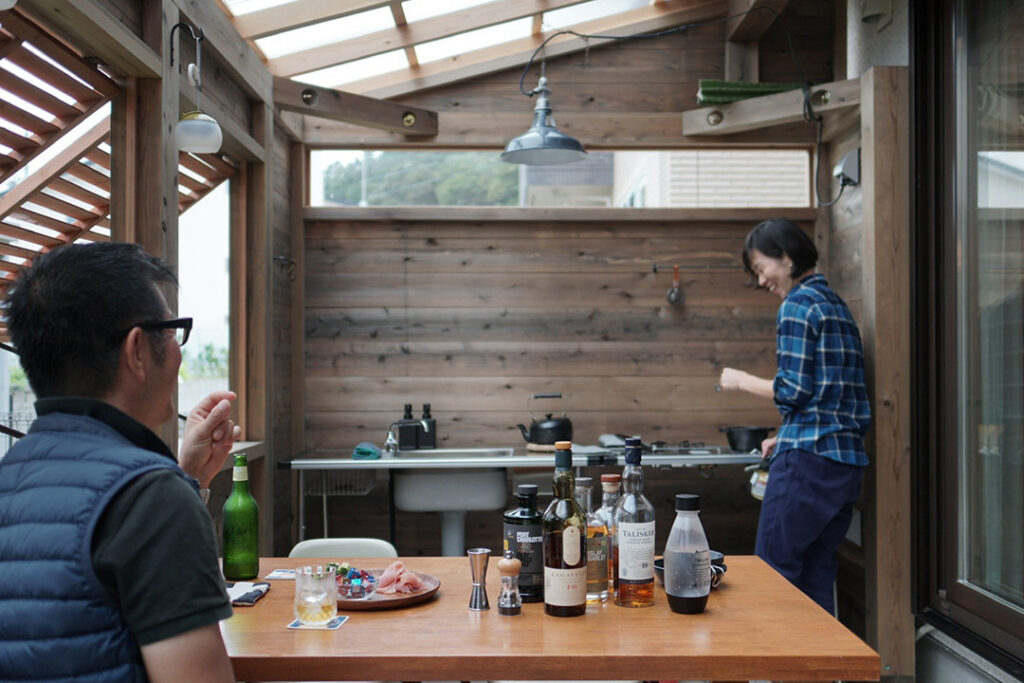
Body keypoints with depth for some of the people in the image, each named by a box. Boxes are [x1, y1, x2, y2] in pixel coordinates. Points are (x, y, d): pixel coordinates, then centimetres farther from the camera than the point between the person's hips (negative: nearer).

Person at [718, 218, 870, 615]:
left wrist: (741, 381, 1)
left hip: (807, 461, -9)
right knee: (817, 579, 12)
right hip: (847, 460, 9)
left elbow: (793, 391, -14)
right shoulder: (837, 305, 19)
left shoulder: (797, 305, -8)